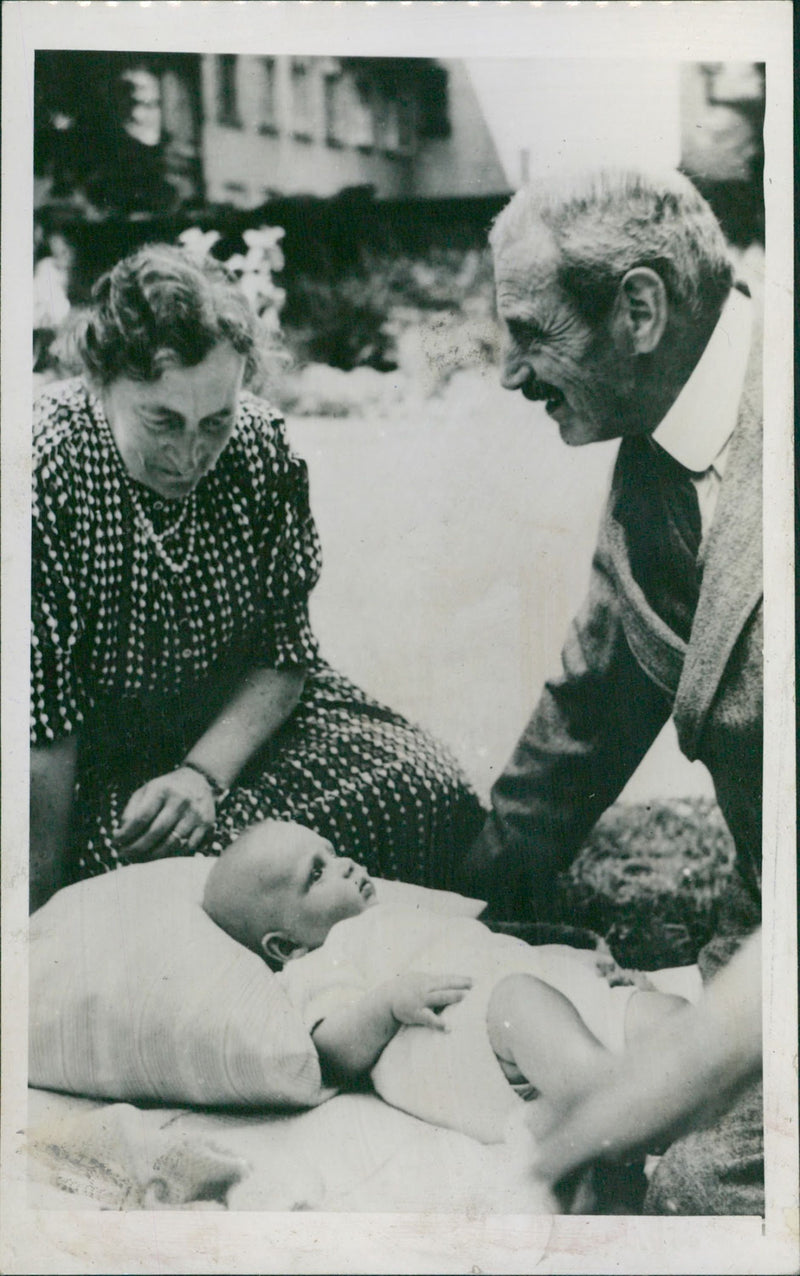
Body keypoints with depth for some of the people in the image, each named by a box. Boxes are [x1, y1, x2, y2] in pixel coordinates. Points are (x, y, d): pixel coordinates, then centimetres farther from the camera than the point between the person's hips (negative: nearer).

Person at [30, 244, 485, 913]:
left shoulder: (262, 443, -10)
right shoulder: (47, 473, -25)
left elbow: (284, 654, -2)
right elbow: (41, 734, -23)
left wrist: (203, 773, -18)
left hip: (239, 719, 5)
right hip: (102, 754, -4)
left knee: (428, 786, -13)